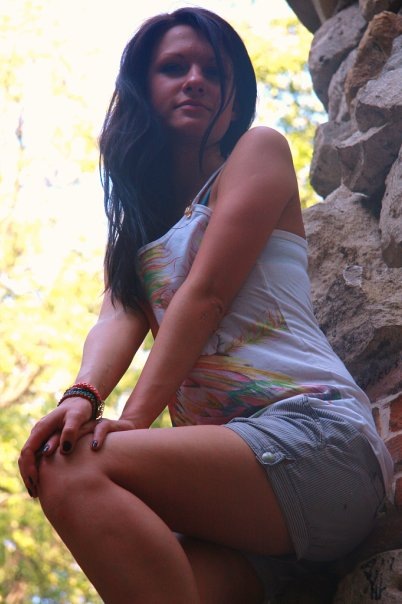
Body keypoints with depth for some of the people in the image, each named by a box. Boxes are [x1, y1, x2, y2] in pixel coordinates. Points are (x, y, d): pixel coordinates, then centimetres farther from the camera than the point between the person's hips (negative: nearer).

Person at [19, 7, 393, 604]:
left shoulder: (260, 150, 10)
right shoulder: (142, 218, 27)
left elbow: (206, 295, -4)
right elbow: (120, 314, 7)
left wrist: (136, 418, -14)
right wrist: (84, 394, -16)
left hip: (313, 427, -5)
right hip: (229, 452, 6)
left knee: (72, 471, -27)